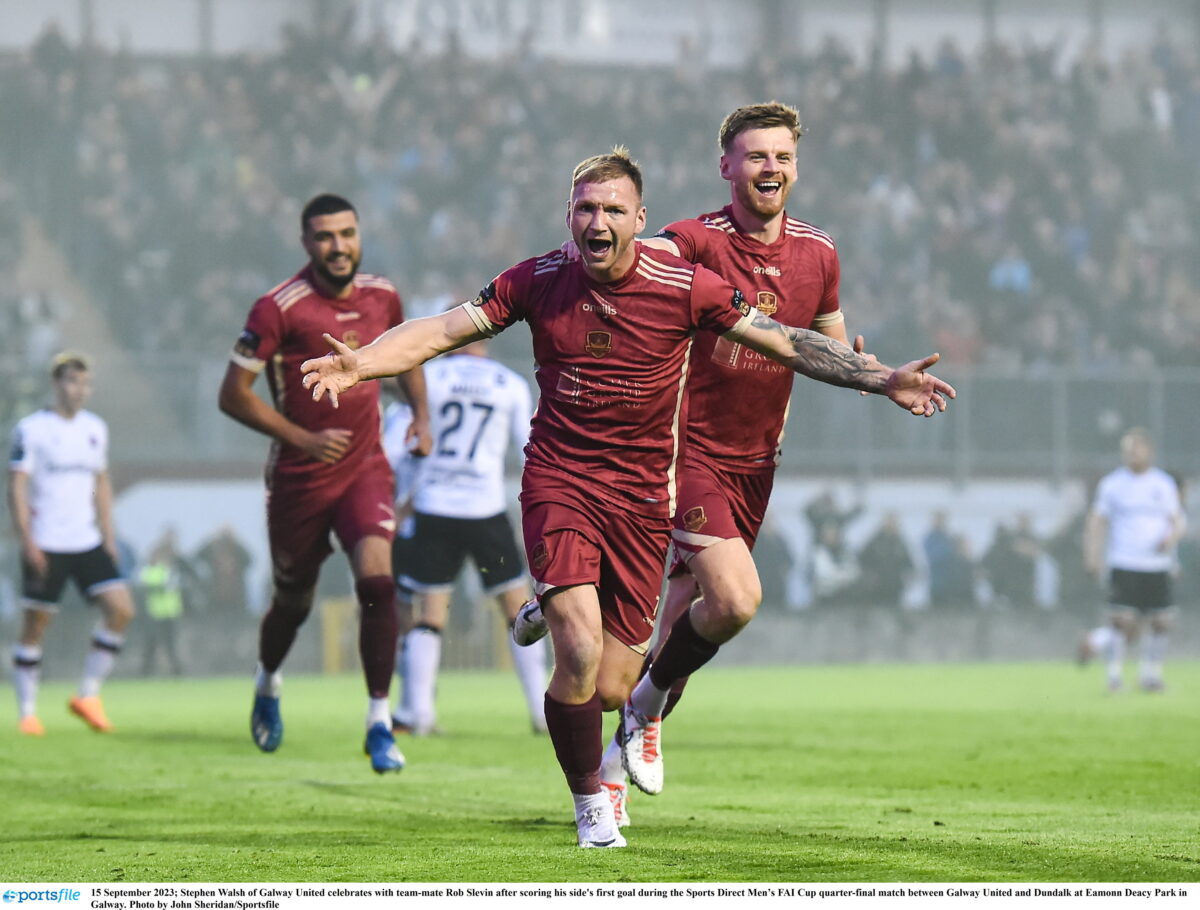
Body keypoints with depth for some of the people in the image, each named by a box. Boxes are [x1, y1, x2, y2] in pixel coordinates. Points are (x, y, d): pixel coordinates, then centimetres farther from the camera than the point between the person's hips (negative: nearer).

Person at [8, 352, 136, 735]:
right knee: (35, 625, -1)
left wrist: (109, 537, 15)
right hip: (45, 546, -5)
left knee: (121, 609, -9)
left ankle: (88, 695, 1)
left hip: (88, 543, 5)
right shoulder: (31, 430, -5)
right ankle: (27, 711, 9)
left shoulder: (95, 429, 12)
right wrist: (27, 542, -15)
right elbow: (17, 488, -8)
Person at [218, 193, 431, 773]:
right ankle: (267, 683, 47)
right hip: (299, 478, -2)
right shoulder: (279, 309, -15)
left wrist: (421, 414, 6)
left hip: (365, 469, 2)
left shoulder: (382, 298, 1)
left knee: (376, 582, -19)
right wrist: (305, 439, -20)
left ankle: (380, 724, -12)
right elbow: (234, 395, -13)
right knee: (294, 601, 13)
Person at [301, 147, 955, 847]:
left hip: (643, 493, 0)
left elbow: (785, 342, -3)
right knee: (581, 652, -20)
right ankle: (591, 806, 4)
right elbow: (443, 331, 0)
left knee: (610, 690, -3)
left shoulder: (684, 286, -7)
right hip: (558, 480, 0)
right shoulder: (537, 282, -3)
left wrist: (881, 379, -10)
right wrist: (361, 363, -16)